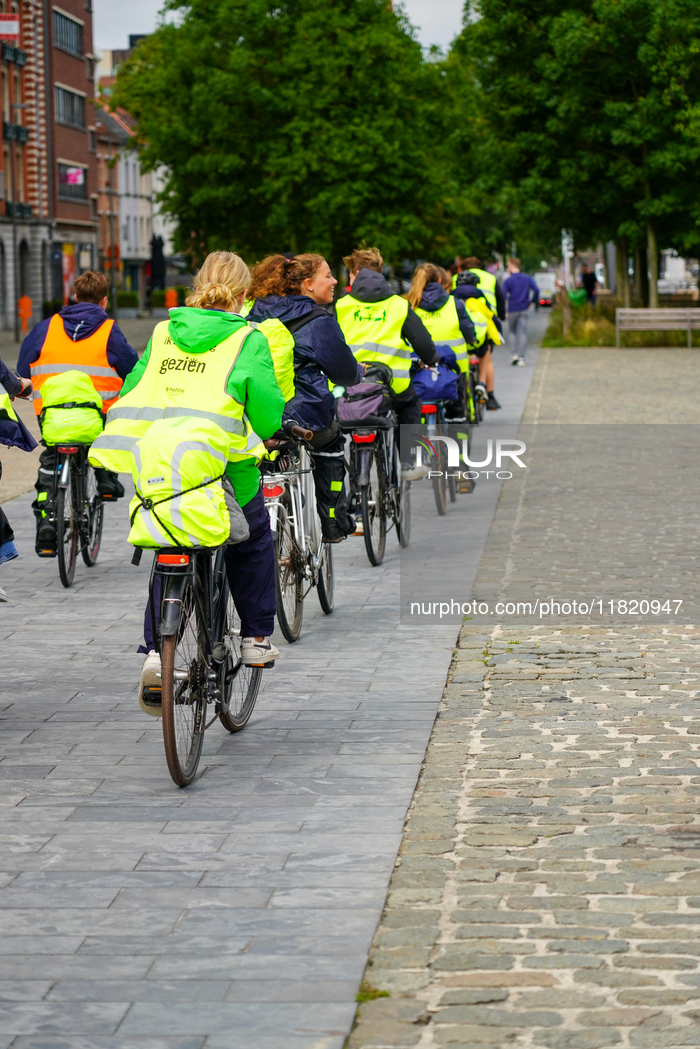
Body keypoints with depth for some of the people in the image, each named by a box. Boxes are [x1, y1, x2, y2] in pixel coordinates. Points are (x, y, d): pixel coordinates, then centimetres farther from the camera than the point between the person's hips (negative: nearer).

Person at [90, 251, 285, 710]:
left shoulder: (162, 334, 10)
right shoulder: (249, 340, -3)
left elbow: (130, 392, 13)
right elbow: (267, 412, -8)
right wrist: (268, 435, 13)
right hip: (225, 474, -4)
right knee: (253, 547, 23)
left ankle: (155, 652, 3)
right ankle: (256, 638, 27)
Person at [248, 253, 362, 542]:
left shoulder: (256, 315, 7)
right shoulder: (319, 321, -10)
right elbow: (345, 374, -4)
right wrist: (361, 371, 19)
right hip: (304, 416, -5)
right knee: (331, 443, 23)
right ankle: (334, 523, 26)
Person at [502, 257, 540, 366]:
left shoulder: (508, 281, -5)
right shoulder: (527, 278, 4)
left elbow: (503, 296, -10)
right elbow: (536, 290, -4)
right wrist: (532, 301, 10)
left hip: (512, 310, -2)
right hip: (524, 310, 2)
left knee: (512, 331, 14)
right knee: (522, 333, 2)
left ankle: (514, 353, -3)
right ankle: (521, 358, -6)